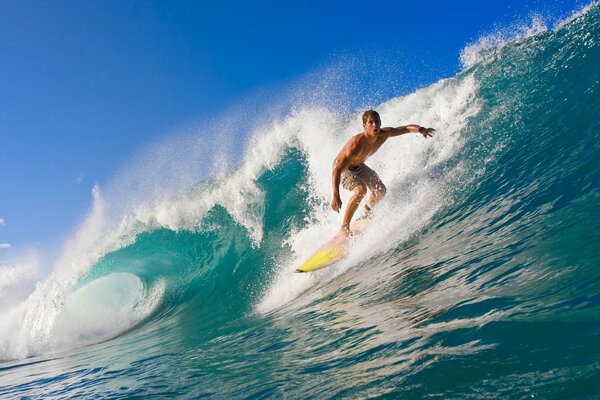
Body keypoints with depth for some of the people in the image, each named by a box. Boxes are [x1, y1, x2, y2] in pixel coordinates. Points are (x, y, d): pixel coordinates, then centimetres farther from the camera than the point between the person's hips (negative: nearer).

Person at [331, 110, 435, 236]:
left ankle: (368, 209, 41)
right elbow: (337, 171, -44)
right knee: (361, 190, -30)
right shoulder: (356, 144, -42)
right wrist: (336, 196, -53)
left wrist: (421, 129, -32)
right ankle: (345, 226, -19)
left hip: (358, 166, 7)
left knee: (381, 190, 7)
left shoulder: (384, 134, -23)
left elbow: (407, 128, -9)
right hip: (342, 168, -7)